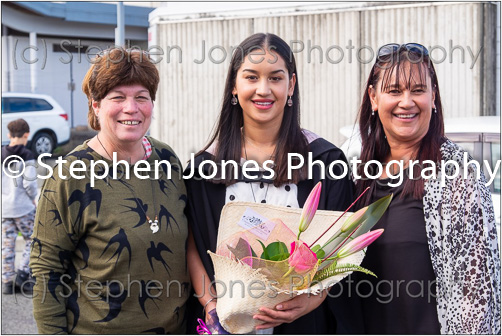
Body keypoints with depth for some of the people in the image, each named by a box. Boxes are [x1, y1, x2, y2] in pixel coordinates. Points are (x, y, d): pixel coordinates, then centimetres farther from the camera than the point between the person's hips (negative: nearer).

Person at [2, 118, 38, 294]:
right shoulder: (26, 156, -12)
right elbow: (30, 182, -16)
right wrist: (33, 198, 1)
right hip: (23, 207, -5)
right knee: (32, 240, 11)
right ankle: (23, 274, 0)